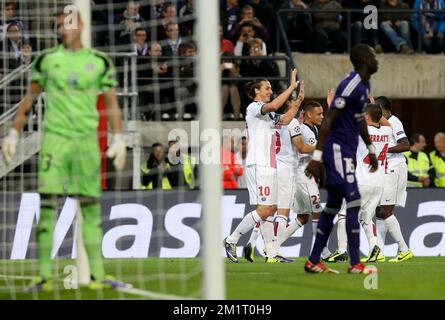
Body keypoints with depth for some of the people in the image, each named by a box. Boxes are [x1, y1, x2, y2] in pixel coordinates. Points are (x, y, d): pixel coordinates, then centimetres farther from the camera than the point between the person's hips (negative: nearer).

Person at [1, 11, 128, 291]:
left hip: (87, 139, 1)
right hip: (55, 138, -1)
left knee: (91, 207, 3)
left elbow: (112, 103, 8)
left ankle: (97, 275, 6)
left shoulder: (100, 62, 7)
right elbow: (29, 98, 12)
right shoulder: (47, 59, 6)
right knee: (47, 205, -7)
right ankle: (44, 276, -6)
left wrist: (119, 139, -1)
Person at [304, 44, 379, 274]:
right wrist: (317, 157, -24)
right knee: (353, 203, -11)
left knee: (333, 206, 12)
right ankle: (355, 264, -10)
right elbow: (328, 120, -21)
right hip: (338, 150, -10)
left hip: (346, 152, 10)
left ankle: (313, 262, 17)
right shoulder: (350, 85, -19)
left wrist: (370, 149, 31)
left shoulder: (364, 86, 13)